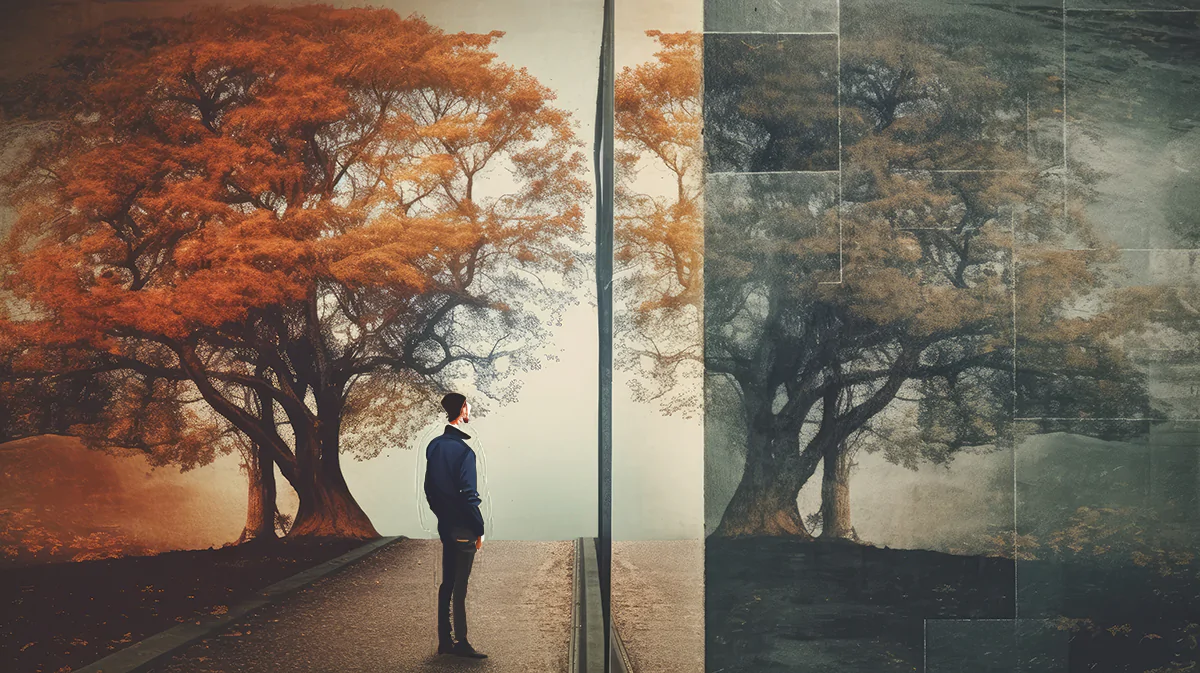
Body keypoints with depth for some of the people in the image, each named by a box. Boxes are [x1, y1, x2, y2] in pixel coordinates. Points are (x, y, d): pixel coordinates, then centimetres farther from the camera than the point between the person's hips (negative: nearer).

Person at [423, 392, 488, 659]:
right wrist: (479, 529, -11)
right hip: (463, 527, -8)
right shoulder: (463, 451, -19)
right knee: (460, 585, -2)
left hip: (445, 525, 8)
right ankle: (461, 642, 4)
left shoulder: (434, 446, 6)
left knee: (447, 582, 13)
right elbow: (468, 494, -19)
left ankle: (444, 640, 18)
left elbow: (429, 488, 13)